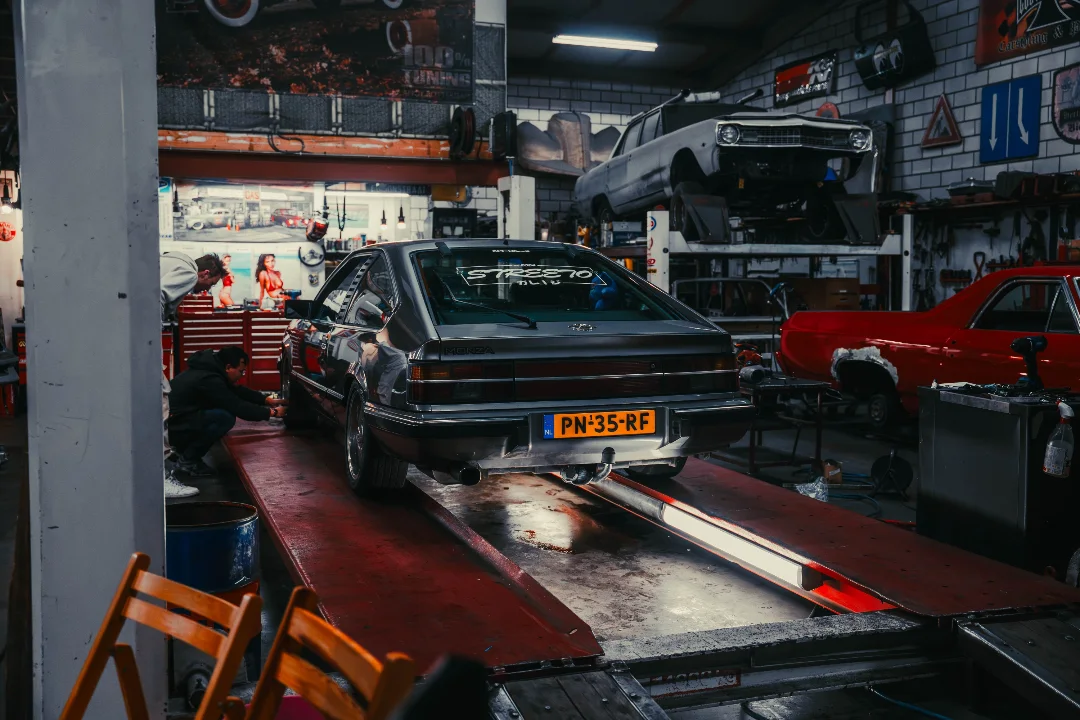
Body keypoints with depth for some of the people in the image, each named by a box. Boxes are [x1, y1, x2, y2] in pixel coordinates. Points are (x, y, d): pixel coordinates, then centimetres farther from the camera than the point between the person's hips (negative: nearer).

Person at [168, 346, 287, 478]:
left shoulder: (209, 370, 6)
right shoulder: (209, 380, -23)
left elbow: (238, 391, 17)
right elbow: (239, 408, -22)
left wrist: (268, 400, 11)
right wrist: (272, 412, -12)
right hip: (174, 427, -10)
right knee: (225, 417, -25)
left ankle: (184, 448, 12)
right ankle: (187, 461, -9)